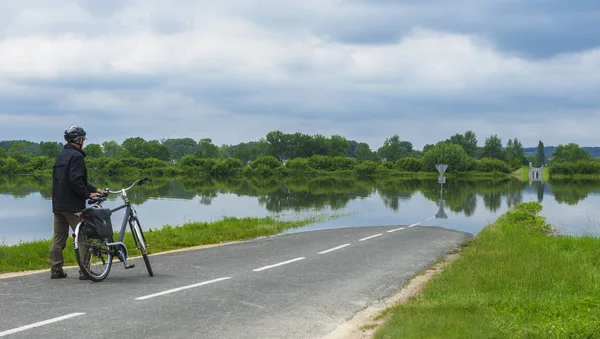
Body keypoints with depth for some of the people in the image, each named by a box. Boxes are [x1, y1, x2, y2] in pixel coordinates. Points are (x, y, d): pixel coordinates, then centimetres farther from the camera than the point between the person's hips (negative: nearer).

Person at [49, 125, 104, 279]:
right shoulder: (76, 156, -13)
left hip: (57, 204, 9)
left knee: (58, 238, 10)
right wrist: (88, 194, -12)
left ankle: (56, 270, 10)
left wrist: (93, 189, 18)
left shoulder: (61, 155, 17)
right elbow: (76, 181, -23)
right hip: (72, 205, -9)